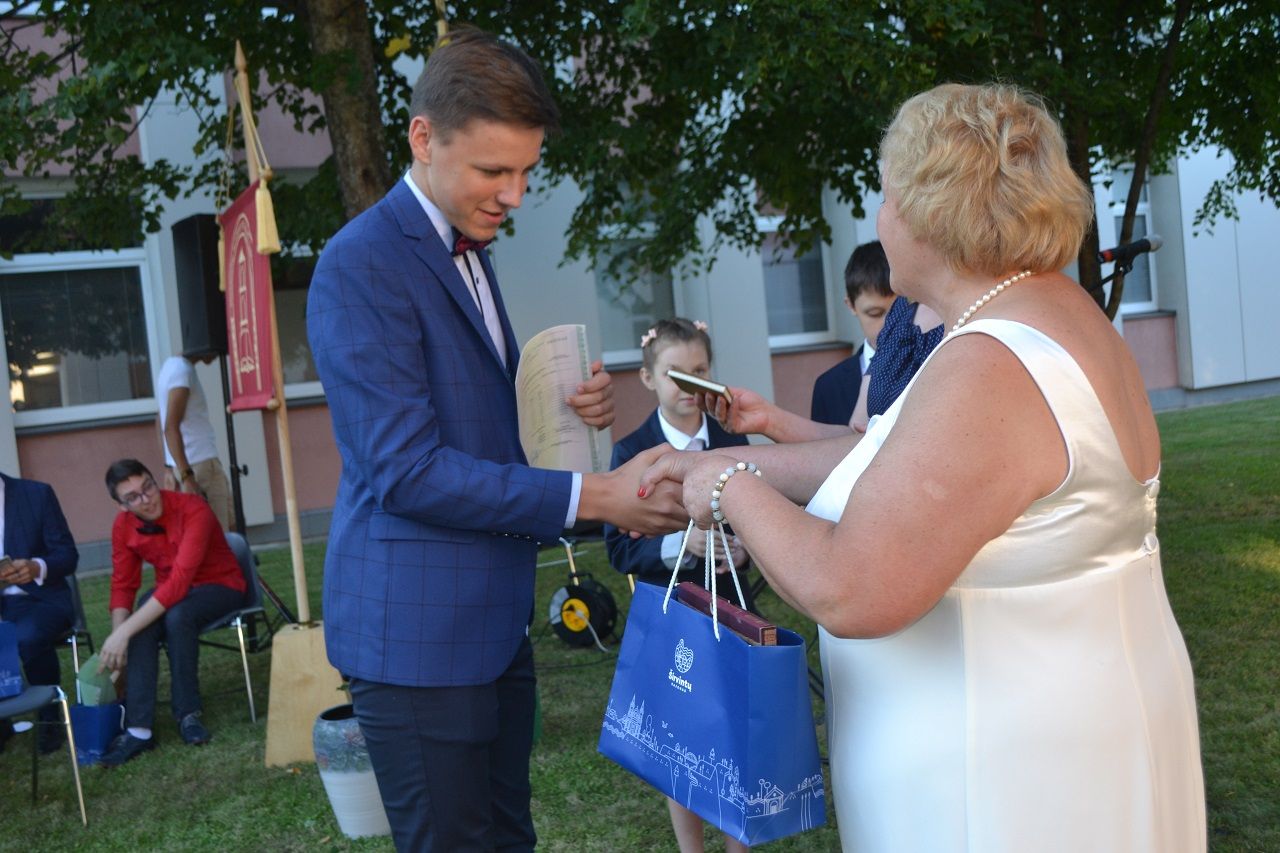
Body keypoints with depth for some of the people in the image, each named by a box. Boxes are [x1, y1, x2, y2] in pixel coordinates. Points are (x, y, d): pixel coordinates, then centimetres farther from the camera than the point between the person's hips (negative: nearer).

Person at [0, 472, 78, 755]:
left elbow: (68, 556, -4)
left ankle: (50, 718, -9)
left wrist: (37, 567, -27)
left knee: (28, 638, -35)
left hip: (38, 598, -2)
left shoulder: (37, 494, -3)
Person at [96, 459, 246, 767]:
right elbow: (123, 585, -3)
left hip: (219, 585, -5)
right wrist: (118, 634, -23)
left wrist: (124, 632, -39)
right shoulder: (123, 525, -9)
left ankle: (187, 712, -18)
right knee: (142, 627, -28)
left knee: (177, 617, -35)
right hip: (169, 591, 5)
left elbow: (180, 580, -35)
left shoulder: (193, 509, -29)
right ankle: (139, 729, -25)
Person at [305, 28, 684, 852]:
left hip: (496, 617, 9)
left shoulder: (470, 250, 13)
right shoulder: (361, 264, -16)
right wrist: (592, 496, -23)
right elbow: (405, 469, -21)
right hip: (417, 629, -9)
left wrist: (569, 407, -1)